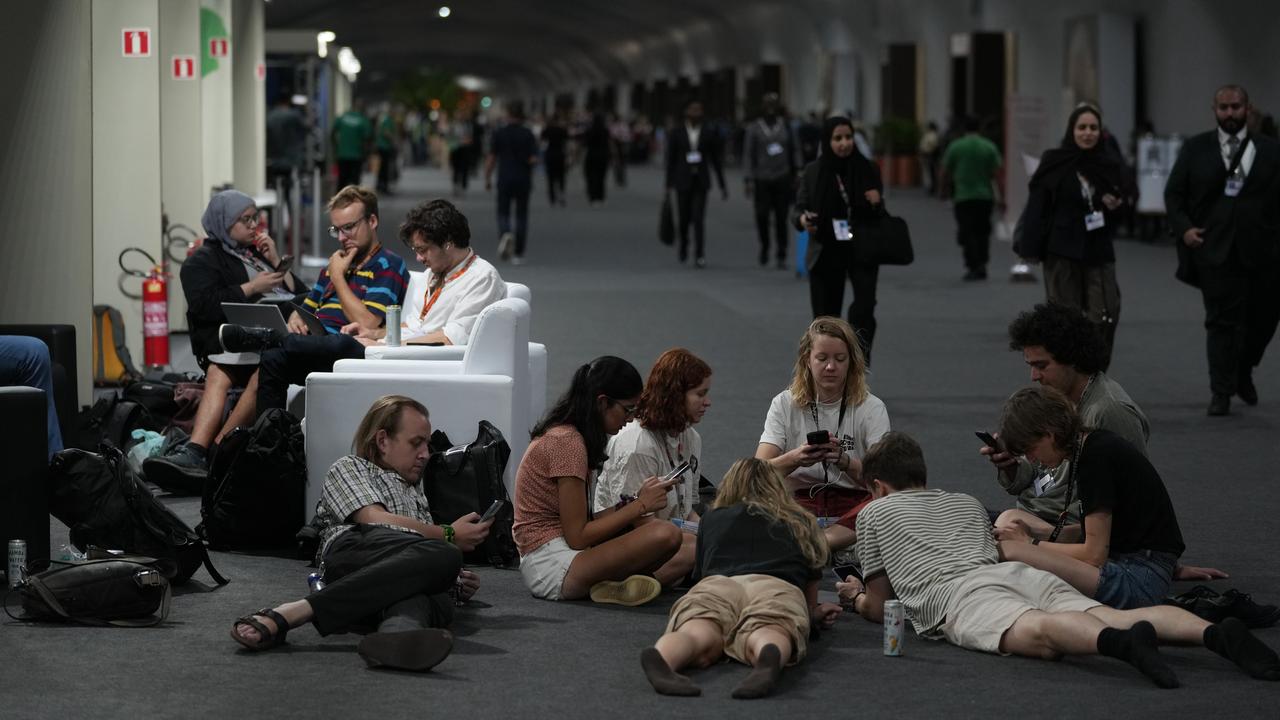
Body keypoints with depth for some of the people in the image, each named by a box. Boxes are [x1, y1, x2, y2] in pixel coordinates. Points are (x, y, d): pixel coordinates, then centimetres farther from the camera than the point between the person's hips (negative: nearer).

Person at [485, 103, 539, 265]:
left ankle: (505, 234, -24)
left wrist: (487, 179, 4)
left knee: (503, 213, 9)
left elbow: (491, 158, -3)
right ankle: (518, 253, 7)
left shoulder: (499, 133, -1)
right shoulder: (528, 134, -2)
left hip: (505, 179, 0)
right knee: (521, 215, 9)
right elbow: (534, 159, -9)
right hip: (523, 179, 0)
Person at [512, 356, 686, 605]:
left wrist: (634, 500, 2)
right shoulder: (567, 442, -15)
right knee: (666, 535, -28)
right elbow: (577, 536, -16)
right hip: (553, 564, -10)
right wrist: (640, 506, -9)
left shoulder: (563, 434, 16)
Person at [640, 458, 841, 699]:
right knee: (767, 634, -31)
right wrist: (813, 615, 68)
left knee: (698, 634, -29)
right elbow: (811, 602, 44)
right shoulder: (802, 523, 37)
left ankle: (663, 657, -65)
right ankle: (770, 657, -69)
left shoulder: (712, 519, 38)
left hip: (717, 584, 1)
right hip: (780, 588, -1)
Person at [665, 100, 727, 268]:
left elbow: (716, 161, 7)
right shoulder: (676, 134, 2)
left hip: (701, 183, 0)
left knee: (699, 219, -11)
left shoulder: (709, 134, 3)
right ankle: (684, 244, 37)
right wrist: (668, 185, -1)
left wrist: (722, 186, 7)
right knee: (683, 218, 6)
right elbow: (670, 160, 2)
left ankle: (699, 256, -11)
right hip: (683, 182, 0)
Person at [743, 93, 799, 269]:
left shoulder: (785, 126, 7)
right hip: (762, 179, -1)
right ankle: (764, 246, 24)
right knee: (762, 215, -3)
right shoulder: (754, 128, 2)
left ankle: (782, 256, 5)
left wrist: (796, 174, 6)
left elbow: (794, 151, 12)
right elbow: (748, 154, 2)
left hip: (782, 177, 1)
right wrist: (749, 179, -5)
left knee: (781, 218, -1)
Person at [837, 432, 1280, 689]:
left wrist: (855, 597, 54)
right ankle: (1215, 633, -45)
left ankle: (1123, 643, -69)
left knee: (1039, 633, -35)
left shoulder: (874, 513, 28)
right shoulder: (968, 503, 42)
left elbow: (880, 607, 30)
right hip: (1018, 573, 5)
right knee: (1113, 618, -17)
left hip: (955, 594, -5)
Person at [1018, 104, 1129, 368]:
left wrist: (1115, 207, -5)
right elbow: (1037, 207, -3)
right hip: (1062, 251, -2)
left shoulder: (1111, 165, 7)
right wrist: (1031, 247, -10)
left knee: (1105, 317, -7)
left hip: (1098, 251, 3)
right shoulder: (1054, 163, -1)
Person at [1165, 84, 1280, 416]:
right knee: (1221, 321, -2)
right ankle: (1221, 391, 2)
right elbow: (1174, 193, 8)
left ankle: (1243, 372, 36)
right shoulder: (1196, 149, 6)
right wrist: (1183, 227, -7)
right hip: (1215, 249, -1)